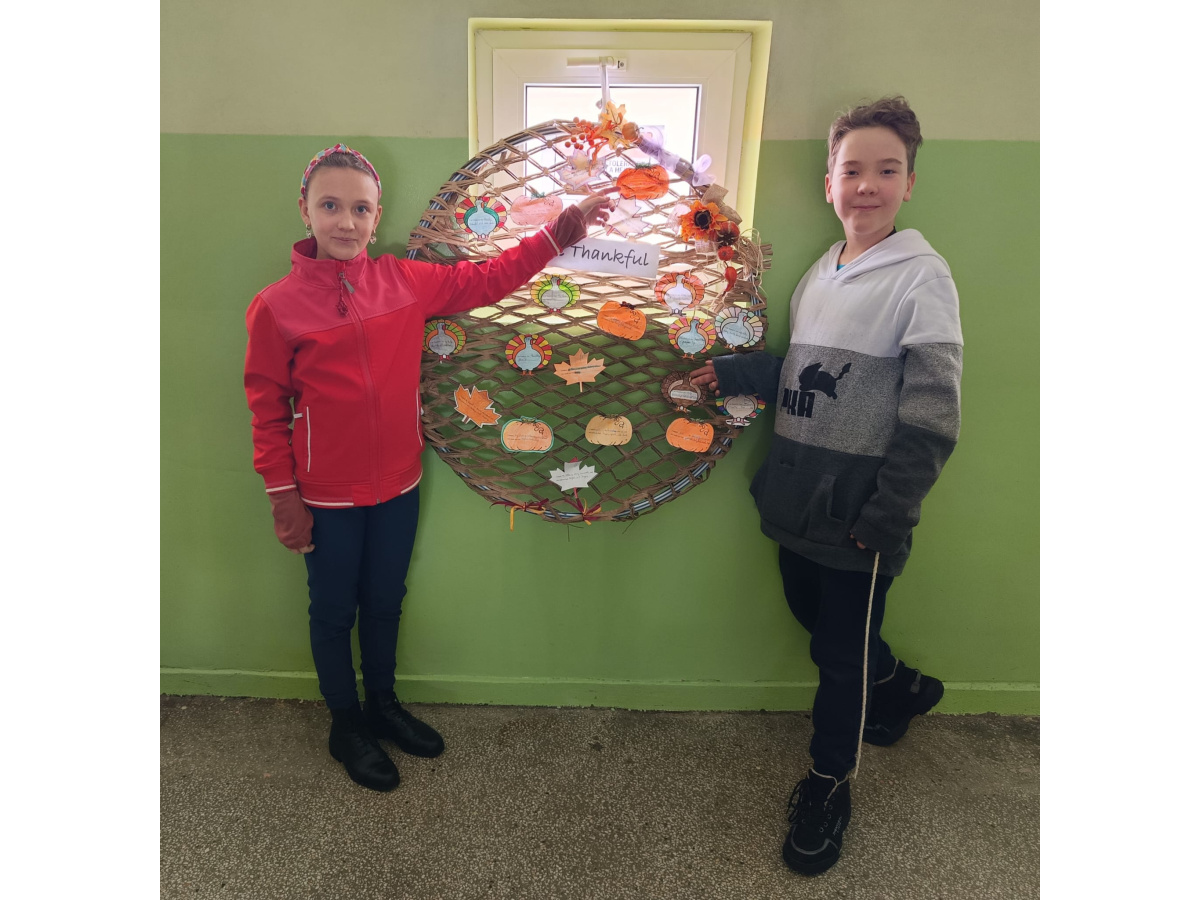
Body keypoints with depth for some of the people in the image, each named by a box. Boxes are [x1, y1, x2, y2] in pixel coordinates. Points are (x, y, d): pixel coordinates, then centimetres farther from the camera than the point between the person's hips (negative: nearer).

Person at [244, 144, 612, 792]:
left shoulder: (406, 281, -2)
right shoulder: (276, 307, -11)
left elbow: (485, 280, 0)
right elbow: (267, 409, -6)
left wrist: (562, 231, -5)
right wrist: (283, 497, -5)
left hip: (398, 484, 3)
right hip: (327, 496, -3)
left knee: (385, 602, 20)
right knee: (334, 611, 16)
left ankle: (383, 705, 45)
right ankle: (345, 726, 39)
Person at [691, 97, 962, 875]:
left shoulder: (920, 277, -12)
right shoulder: (821, 272, 9)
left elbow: (931, 418, -15)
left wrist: (885, 516, -17)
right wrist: (729, 373, 2)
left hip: (861, 511, -7)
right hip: (803, 494, 7)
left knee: (842, 650, 8)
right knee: (810, 609, 22)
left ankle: (829, 784, 34)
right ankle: (899, 688, 52)